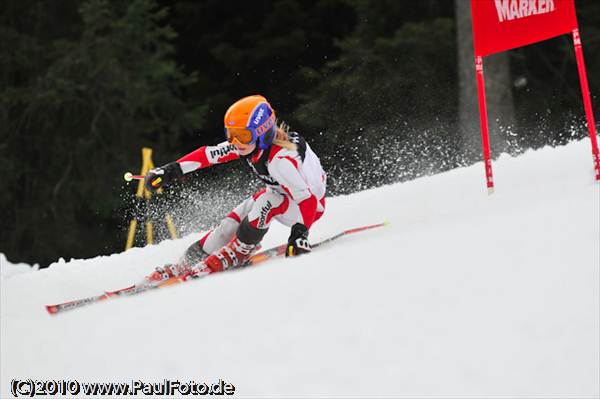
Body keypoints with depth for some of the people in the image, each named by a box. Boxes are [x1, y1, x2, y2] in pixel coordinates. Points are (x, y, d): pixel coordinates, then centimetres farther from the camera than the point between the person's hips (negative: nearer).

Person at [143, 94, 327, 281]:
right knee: (232, 221, -4)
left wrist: (300, 233, -47)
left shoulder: (280, 160, -38)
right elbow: (209, 154, -9)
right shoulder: (250, 141, -16)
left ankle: (237, 253, -16)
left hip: (311, 203, -7)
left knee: (267, 201, -33)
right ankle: (186, 264, 8)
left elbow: (307, 199, -37)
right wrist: (171, 170, -12)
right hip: (280, 194, 7)